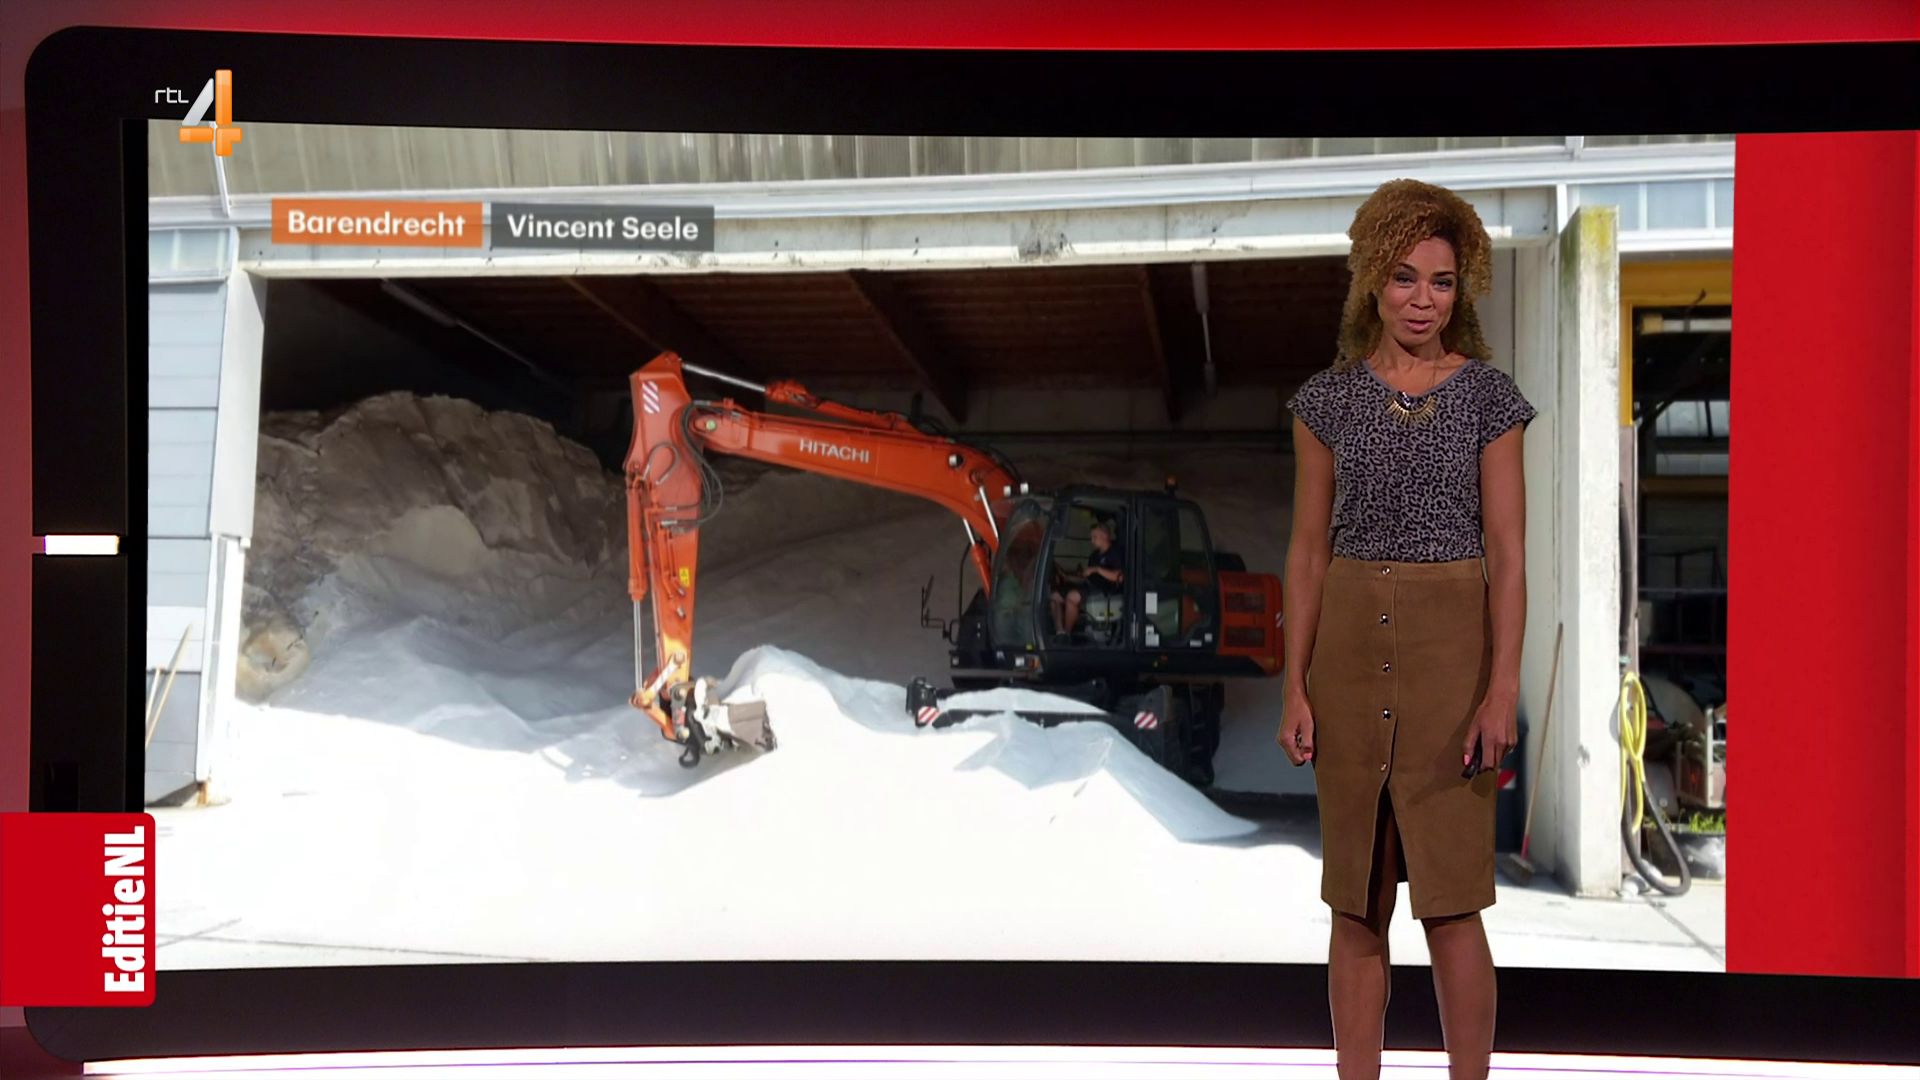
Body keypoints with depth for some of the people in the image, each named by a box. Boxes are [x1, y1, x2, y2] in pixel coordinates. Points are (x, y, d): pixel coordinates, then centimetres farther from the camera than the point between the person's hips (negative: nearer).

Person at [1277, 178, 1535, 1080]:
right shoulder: (1328, 398, 5)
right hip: (1349, 647, 2)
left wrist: (1502, 691, -11)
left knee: (1450, 902, -2)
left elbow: (1507, 554, -4)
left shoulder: (1487, 396, -1)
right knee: (1356, 904, 8)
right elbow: (1308, 551, 6)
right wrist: (1296, 686, 0)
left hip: (1451, 644, -2)